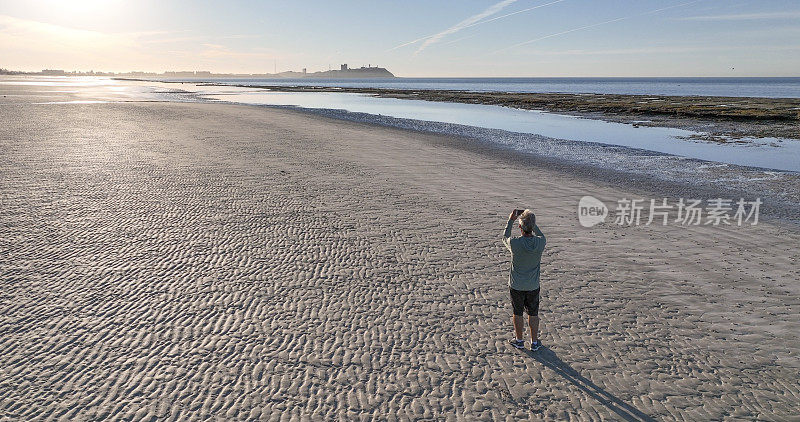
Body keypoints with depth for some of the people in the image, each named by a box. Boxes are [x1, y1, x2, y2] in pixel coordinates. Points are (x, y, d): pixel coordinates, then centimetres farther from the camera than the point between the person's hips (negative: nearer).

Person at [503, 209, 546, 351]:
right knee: (533, 314, 17)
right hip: (533, 286, 2)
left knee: (518, 313, 15)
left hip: (516, 285, -2)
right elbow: (540, 235, 9)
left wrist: (511, 220, 7)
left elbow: (505, 237, 1)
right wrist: (531, 220, 9)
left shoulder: (515, 243, -24)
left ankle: (519, 340, 31)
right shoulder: (540, 242, -18)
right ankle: (534, 342, 29)